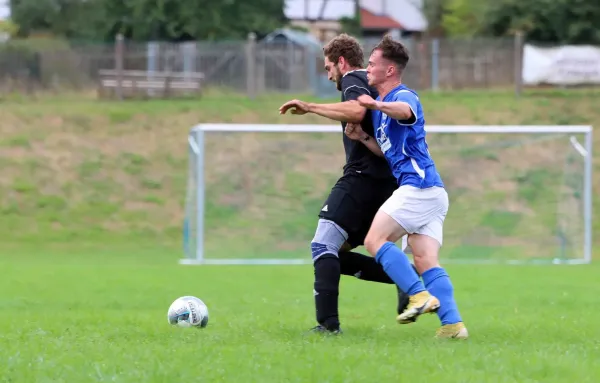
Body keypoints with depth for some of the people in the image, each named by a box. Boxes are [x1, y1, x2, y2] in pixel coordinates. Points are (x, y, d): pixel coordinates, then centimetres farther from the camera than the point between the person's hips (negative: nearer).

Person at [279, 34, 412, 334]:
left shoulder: (353, 81, -2)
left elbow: (357, 111, -24)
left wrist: (310, 107, -17)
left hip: (361, 177, -9)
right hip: (386, 183, 9)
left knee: (323, 246, -14)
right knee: (336, 255, 12)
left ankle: (328, 322, -25)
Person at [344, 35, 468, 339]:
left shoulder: (404, 95, -8)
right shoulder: (382, 104, 23)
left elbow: (405, 111, -35)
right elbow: (389, 151, 26)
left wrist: (377, 105, -31)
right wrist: (362, 138, 12)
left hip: (418, 185, -10)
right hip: (430, 192, 10)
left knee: (375, 240, -11)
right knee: (427, 262, -1)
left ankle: (420, 295, -19)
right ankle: (453, 323, -12)